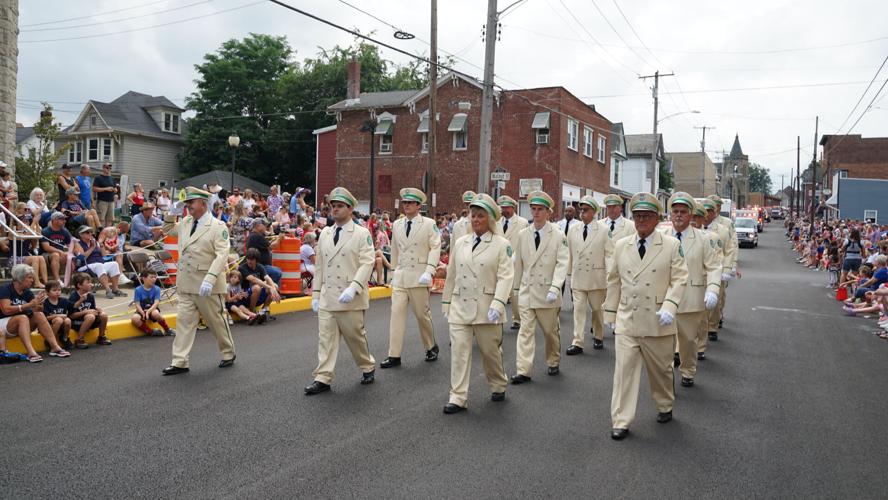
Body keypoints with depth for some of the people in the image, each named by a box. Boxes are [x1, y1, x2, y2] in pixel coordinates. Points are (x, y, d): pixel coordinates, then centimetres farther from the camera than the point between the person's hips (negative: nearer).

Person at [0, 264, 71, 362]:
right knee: (23, 318, -34)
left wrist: (38, 303, -23)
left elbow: (38, 310, 0)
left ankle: (55, 347, -28)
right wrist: (29, 305, -29)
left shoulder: (27, 292, 6)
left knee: (39, 315, -20)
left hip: (23, 325, 6)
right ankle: (31, 353, -50)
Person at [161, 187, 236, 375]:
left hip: (207, 285, -6)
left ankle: (228, 354, 28)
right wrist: (172, 213, 9)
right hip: (186, 284, 6)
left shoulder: (218, 226, -11)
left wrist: (210, 279, -31)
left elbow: (222, 255, -20)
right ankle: (180, 362, 7)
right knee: (184, 321, 3)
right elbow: (168, 229, 29)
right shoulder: (185, 222, 10)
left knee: (217, 321, 8)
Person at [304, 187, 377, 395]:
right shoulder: (325, 233, 11)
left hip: (350, 299, -4)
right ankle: (323, 378, 7)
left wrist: (353, 288, -26)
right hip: (326, 298, 4)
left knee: (355, 336, 8)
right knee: (326, 338, 2)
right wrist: (316, 294, 11)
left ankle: (368, 367, 30)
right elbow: (319, 266, 14)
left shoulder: (362, 234, -4)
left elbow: (367, 264, -13)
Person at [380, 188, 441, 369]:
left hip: (419, 277, -4)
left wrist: (429, 271, -18)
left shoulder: (429, 224, -3)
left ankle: (431, 347, 29)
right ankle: (394, 355, 1)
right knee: (397, 313, -3)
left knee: (422, 314, 6)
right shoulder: (397, 225, 10)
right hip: (400, 277, 4)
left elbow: (435, 248, -7)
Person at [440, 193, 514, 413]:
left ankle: (498, 386, 35)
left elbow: (505, 277, -10)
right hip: (460, 306, 3)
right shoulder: (459, 243, 10)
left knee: (490, 350, 11)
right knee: (459, 350, -3)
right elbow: (451, 275, 15)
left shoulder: (501, 244, -3)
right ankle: (458, 397, 3)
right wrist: (446, 303, 16)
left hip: (486, 309, -3)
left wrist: (497, 304, -22)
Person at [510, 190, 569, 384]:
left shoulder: (558, 235, -6)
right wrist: (516, 286, 13)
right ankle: (523, 371, -1)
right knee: (526, 330, -3)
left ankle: (553, 363, 34)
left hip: (547, 293, -2)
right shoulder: (523, 235, 4)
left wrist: (555, 288, -23)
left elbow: (562, 263, -12)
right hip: (526, 291, 2)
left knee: (551, 331, 13)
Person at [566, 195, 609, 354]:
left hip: (596, 277, -2)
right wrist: (570, 275, 12)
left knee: (597, 308, 12)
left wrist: (609, 278, -5)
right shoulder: (573, 230, 5)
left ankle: (598, 337, 31)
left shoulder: (603, 231, -4)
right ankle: (577, 343, -1)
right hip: (578, 277, 2)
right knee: (578, 309, -2)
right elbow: (570, 254, 10)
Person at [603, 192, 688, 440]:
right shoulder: (621, 246, 6)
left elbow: (679, 279, -6)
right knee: (624, 369, -3)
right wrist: (611, 313, 12)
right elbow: (614, 281, 12)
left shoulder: (671, 245, -2)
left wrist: (669, 306, -20)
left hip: (658, 322, -1)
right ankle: (621, 422, 3)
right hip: (626, 321, 1)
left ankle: (665, 407, 41)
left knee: (661, 369, 16)